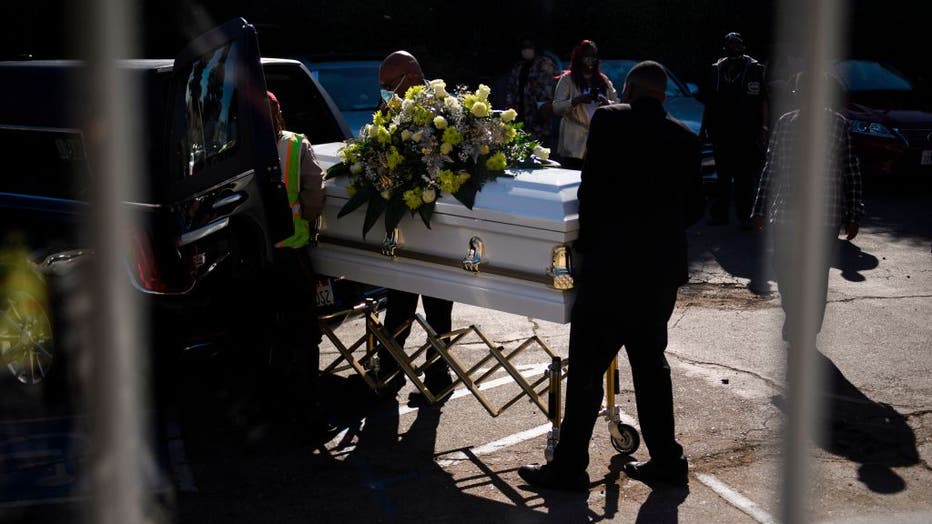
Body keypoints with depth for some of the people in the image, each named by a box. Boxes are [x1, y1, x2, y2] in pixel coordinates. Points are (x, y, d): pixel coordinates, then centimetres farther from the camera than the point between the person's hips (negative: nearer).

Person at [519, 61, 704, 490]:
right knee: (650, 361, 19)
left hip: (611, 265, -6)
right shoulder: (685, 138, 6)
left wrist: (586, 241, 3)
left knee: (586, 366, 2)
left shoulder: (609, 120, -8)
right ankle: (666, 459, 26)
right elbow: (695, 207, 10)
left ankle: (569, 466, 8)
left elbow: (591, 188, -10)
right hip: (663, 269, 6)